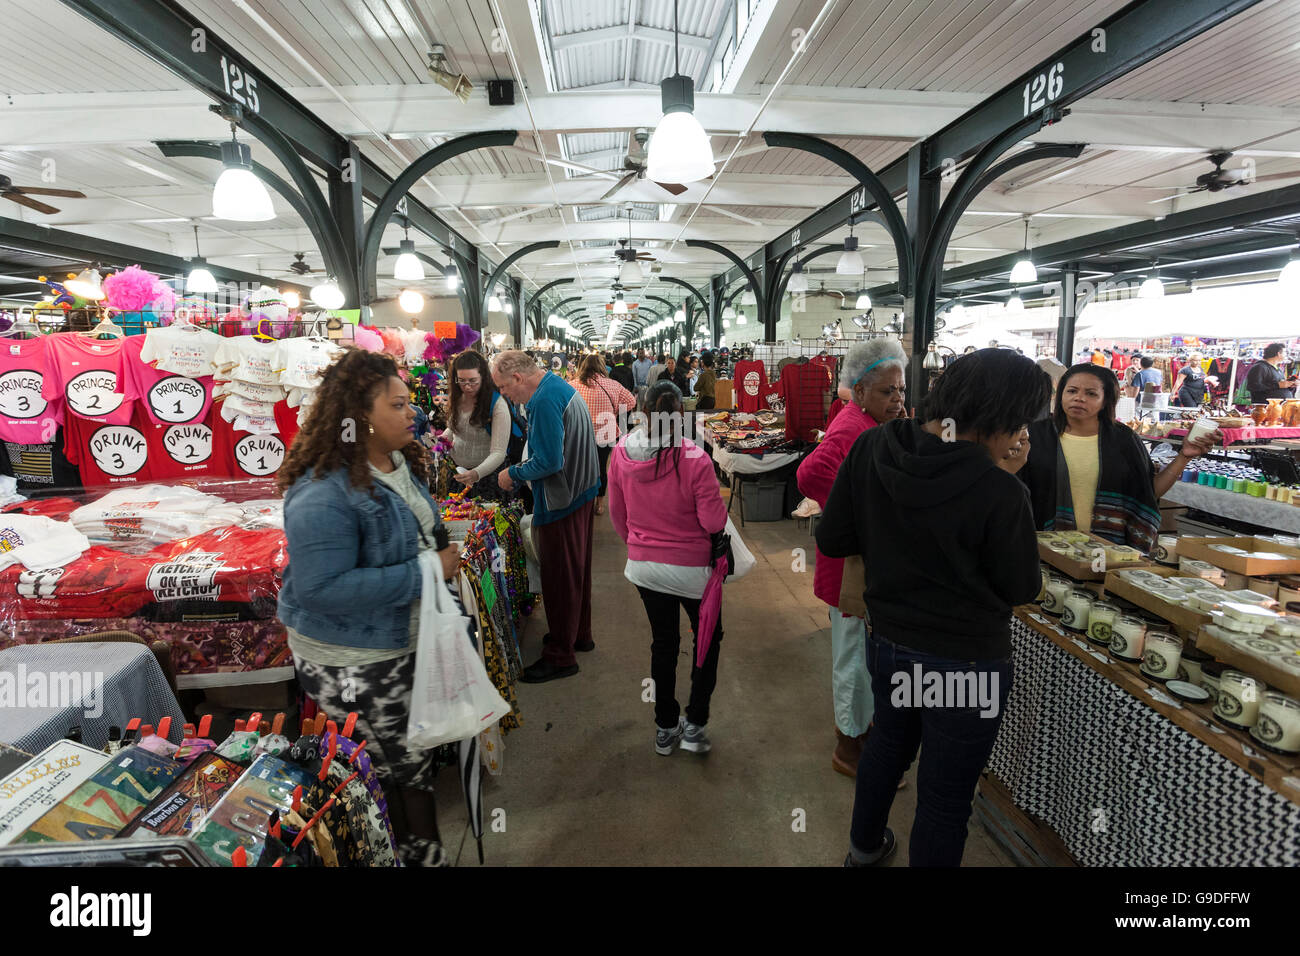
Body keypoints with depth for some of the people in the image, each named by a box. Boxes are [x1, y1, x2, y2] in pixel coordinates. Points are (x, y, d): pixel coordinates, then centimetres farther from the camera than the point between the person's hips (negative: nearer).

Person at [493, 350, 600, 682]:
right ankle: (579, 635, 38)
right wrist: (520, 470, 13)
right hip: (581, 490, 10)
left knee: (559, 579, 2)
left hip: (559, 502, -10)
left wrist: (513, 474, -13)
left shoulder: (544, 401, -23)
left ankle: (560, 656, 15)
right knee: (576, 569, 21)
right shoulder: (560, 386, 10)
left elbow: (549, 461, -28)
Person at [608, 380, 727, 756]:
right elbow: (714, 521, -19)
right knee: (708, 638, 20)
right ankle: (694, 725, 23)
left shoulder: (621, 453, -9)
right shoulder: (694, 458, -23)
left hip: (644, 566, 4)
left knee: (663, 642, 20)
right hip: (691, 568, -4)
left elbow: (617, 513, 4)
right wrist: (714, 494, 0)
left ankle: (665, 728, 33)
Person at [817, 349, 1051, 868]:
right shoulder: (998, 492, -26)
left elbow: (832, 540, -4)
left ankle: (864, 845, 56)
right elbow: (1021, 588, -10)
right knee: (944, 802, 16)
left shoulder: (871, 447, -11)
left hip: (887, 644, 7)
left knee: (888, 743, 32)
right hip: (966, 667, -6)